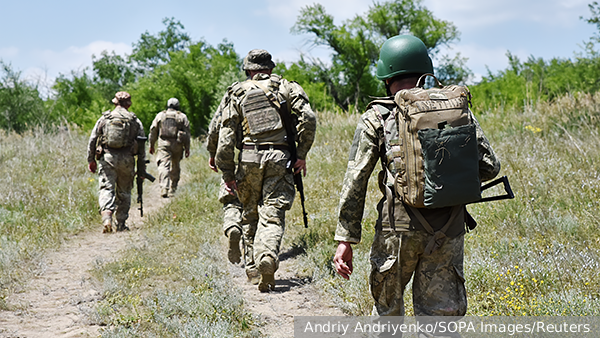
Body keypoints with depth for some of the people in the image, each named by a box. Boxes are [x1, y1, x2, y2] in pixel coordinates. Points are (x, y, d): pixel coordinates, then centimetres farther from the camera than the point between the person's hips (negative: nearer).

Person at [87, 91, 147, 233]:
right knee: (124, 192, 12)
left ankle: (106, 217, -27)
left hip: (107, 158, -1)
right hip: (126, 160, 1)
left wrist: (91, 160, 13)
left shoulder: (104, 118, 6)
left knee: (106, 189, -5)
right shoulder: (135, 121, 6)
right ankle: (121, 224, 17)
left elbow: (92, 140, 5)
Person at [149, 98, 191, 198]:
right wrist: (187, 148, 5)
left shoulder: (160, 115, 7)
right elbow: (187, 133, 1)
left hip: (163, 144, -1)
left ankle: (164, 188, -27)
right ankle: (172, 189, 22)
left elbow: (153, 131, 8)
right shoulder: (182, 117, 5)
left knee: (164, 166, -10)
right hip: (177, 145, 1)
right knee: (175, 167, 15)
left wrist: (151, 145, 16)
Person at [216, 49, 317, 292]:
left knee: (250, 216, 16)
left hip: (249, 160, 1)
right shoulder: (285, 87, 10)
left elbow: (226, 137, 4)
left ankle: (254, 269, 23)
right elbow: (308, 118, -6)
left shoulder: (237, 94, 11)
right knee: (272, 215, -3)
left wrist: (228, 173, 7)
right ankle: (268, 258, -28)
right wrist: (302, 154, 0)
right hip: (279, 158, -1)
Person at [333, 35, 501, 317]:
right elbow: (488, 166, 4)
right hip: (448, 230, 2)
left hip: (398, 228, -2)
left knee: (387, 307, 20)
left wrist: (345, 239, -2)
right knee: (440, 316, 7)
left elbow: (355, 180, -4)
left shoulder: (377, 118, 0)